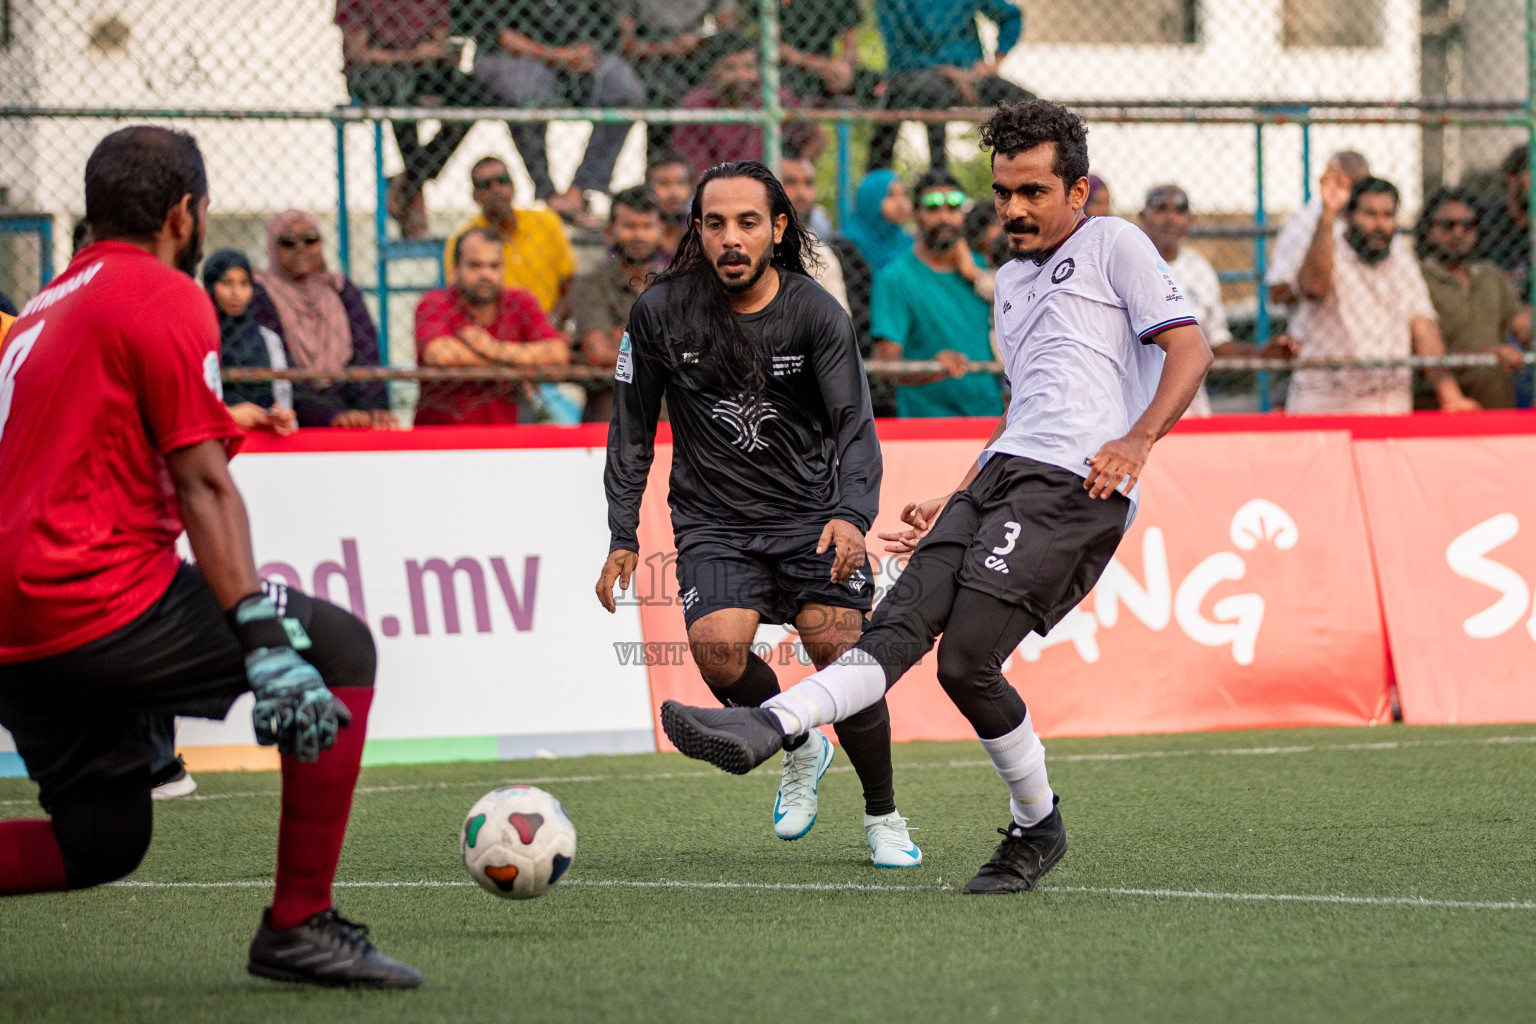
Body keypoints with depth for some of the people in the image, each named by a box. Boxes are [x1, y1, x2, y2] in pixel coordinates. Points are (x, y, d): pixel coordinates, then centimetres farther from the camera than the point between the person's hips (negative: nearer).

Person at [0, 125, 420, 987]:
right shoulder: (166, 298, -4)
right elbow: (202, 486, -12)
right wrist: (265, 642, -17)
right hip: (100, 599, -9)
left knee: (102, 845, 17)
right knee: (341, 650, 2)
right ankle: (299, 926, -2)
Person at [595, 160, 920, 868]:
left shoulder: (816, 315, -8)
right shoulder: (660, 313, -4)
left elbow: (854, 426, -13)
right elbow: (632, 430, 7)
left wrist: (853, 516, -32)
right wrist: (623, 538, 2)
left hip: (812, 511, -1)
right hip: (713, 523, 1)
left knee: (843, 659, -14)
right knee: (717, 645, -25)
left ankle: (883, 816, 10)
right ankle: (799, 749, 7)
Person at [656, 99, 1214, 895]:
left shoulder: (1112, 245, 6)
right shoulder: (1010, 282, 30)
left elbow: (1190, 348, -4)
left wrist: (1137, 440, -19)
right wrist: (950, 505, 29)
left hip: (1075, 484, -7)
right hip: (1004, 471, 7)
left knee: (965, 659, -19)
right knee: (901, 622, -14)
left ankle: (1036, 825, -7)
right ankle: (768, 728, -30)